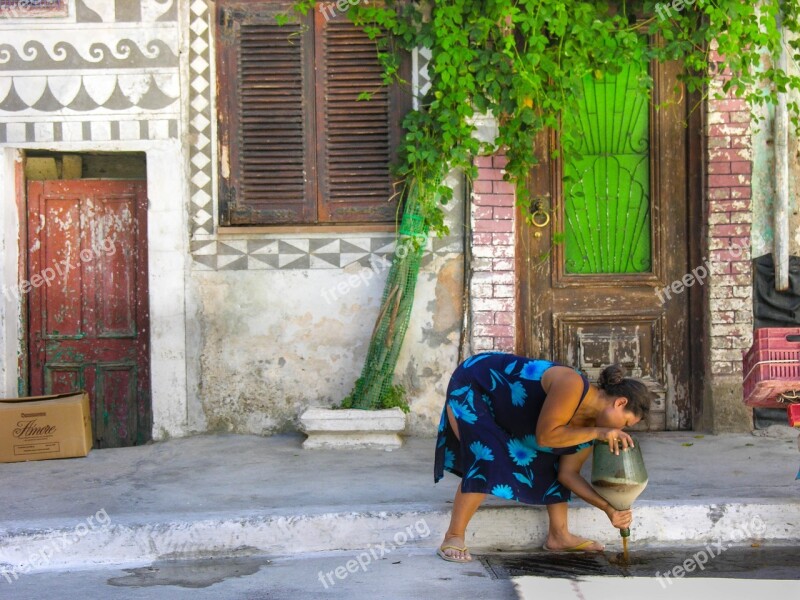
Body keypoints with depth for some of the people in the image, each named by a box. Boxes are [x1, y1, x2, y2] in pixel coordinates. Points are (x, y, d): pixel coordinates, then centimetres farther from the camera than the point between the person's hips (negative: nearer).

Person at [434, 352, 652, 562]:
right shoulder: (573, 385, -32)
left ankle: (558, 535, 16)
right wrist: (596, 433, -31)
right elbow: (544, 436, -33)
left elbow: (568, 474, -2)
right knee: (486, 460, -26)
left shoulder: (589, 423, -6)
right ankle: (453, 538, -16)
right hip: (470, 389, -9)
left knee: (551, 460, 7)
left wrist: (609, 509, -9)